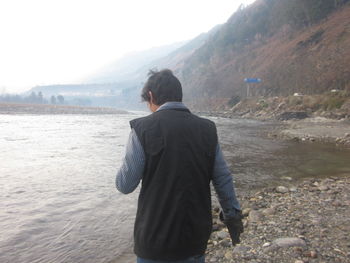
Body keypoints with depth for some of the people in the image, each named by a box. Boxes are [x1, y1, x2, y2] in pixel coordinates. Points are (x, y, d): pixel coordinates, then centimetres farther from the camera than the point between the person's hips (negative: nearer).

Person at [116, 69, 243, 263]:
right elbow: (223, 179, 2)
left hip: (156, 239, -3)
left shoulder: (143, 128, -13)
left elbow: (125, 185, -9)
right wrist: (232, 215, 16)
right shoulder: (207, 129, -2)